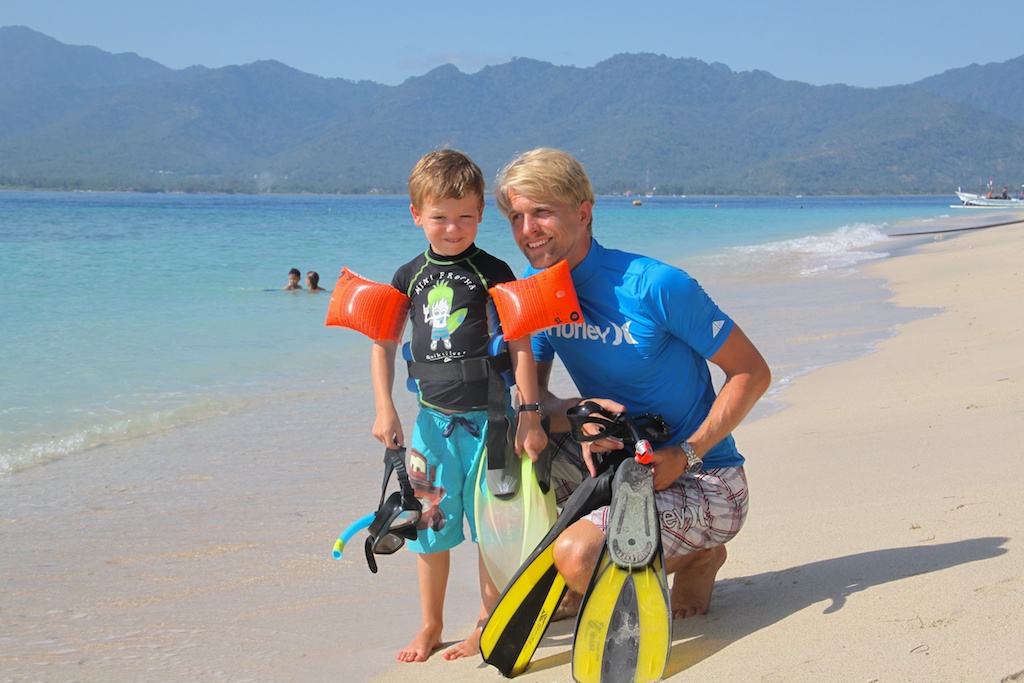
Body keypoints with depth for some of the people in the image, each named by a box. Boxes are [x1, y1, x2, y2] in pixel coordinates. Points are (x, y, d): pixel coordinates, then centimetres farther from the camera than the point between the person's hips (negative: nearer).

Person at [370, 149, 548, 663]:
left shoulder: (493, 272, -6)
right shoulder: (410, 276, 5)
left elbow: (520, 345, -8)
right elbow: (384, 343, 11)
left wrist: (529, 415, -12)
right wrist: (384, 409, 1)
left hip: (489, 417, -4)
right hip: (434, 417, 4)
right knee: (431, 524, 12)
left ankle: (488, 626, 20)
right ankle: (430, 626, 27)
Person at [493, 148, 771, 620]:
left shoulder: (656, 286, -20)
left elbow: (753, 373, -14)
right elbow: (532, 397, 2)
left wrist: (685, 455, -22)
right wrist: (577, 414, -21)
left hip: (702, 479, -7)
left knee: (577, 556, -28)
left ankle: (698, 557, 2)